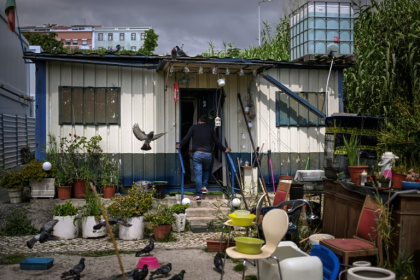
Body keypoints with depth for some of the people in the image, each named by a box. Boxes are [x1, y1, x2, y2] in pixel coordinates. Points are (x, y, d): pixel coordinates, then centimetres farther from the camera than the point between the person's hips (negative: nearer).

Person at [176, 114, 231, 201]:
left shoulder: (193, 127, 8)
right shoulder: (210, 129, 11)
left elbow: (186, 138, 4)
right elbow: (216, 141, 10)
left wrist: (180, 145, 20)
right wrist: (224, 149, 21)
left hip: (197, 154, -1)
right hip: (208, 154, 1)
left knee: (198, 174, -1)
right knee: (206, 170, 27)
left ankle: (198, 195, -4)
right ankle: (204, 187, 14)